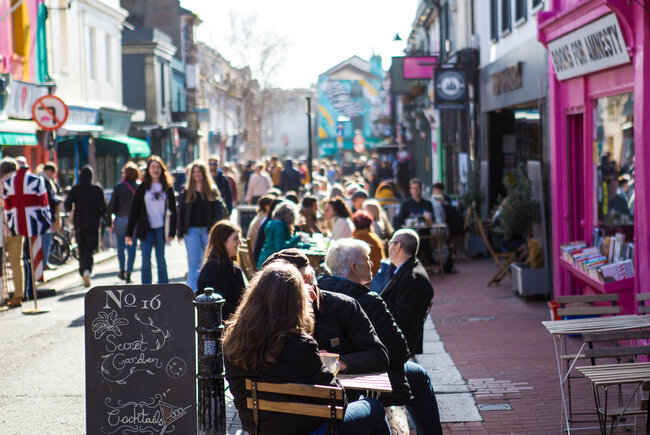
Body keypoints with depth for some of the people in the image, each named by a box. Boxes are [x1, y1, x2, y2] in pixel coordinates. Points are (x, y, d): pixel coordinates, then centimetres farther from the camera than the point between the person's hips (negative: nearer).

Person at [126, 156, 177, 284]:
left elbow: (172, 210, 7)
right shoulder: (142, 188, 3)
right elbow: (134, 211, 3)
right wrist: (129, 233, 0)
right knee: (146, 260, -3)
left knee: (161, 259, 5)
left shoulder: (167, 187, 6)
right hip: (146, 229, -1)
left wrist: (172, 231, 0)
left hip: (161, 228, 1)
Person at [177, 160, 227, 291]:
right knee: (193, 263, -3)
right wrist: (180, 233, 1)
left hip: (208, 230, 0)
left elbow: (220, 209, 2)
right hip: (192, 230, 0)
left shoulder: (212, 191, 5)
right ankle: (192, 291, -5)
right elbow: (181, 213, 7)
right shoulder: (186, 192, 6)